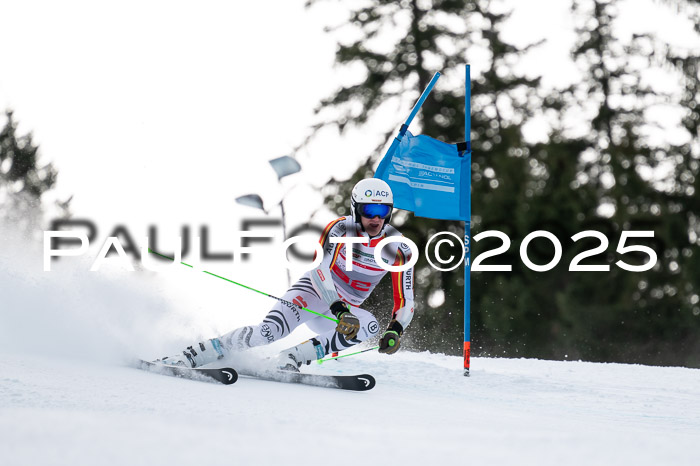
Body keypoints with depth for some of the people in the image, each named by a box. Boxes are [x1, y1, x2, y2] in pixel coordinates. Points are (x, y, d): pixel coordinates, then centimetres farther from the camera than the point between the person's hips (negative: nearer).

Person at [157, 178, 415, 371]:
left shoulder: (398, 248, -10)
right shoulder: (340, 229, -19)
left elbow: (405, 301, -8)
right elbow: (322, 272, -31)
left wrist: (395, 331, -29)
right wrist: (341, 312, -45)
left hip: (346, 309, 4)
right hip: (313, 293, -4)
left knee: (370, 326, -32)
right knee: (270, 331, -32)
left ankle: (288, 359, -31)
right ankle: (191, 356, -25)